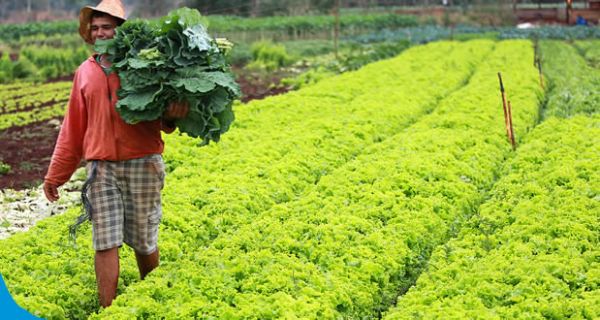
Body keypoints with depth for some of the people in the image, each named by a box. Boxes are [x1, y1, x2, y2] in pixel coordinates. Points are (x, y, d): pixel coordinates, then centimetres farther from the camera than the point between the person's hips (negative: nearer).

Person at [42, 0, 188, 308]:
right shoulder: (85, 72, 11)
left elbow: (161, 118, 4)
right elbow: (73, 130, 16)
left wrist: (172, 115, -21)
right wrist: (55, 174, 16)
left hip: (143, 164, -2)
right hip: (101, 168, 2)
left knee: (144, 242, 6)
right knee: (105, 243, -3)